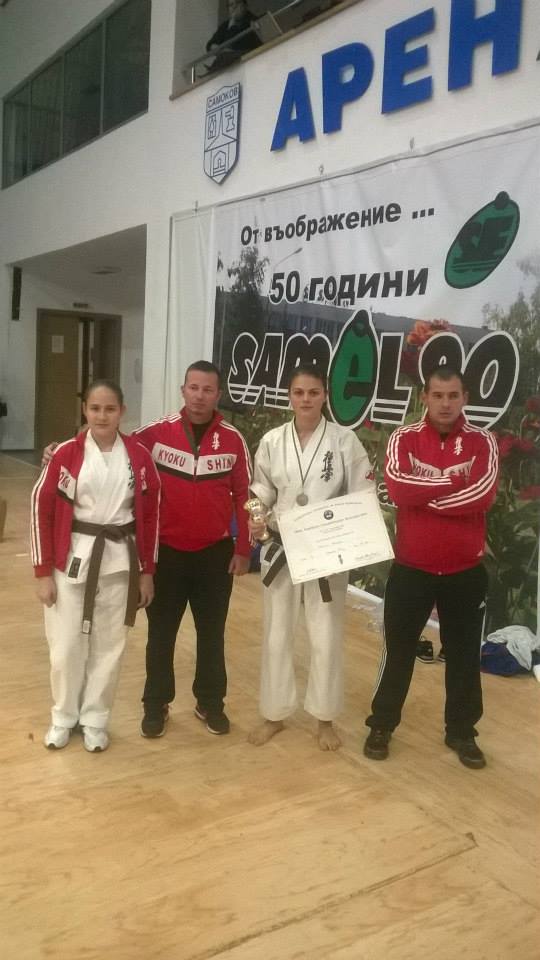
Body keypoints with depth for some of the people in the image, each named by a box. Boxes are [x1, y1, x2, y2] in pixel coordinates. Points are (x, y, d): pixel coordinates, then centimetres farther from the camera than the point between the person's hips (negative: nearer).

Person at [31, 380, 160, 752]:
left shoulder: (139, 455, -3)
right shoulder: (66, 454, -6)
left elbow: (151, 512, 2)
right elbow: (42, 508, -3)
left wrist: (147, 571, 3)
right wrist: (43, 572, -5)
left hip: (119, 562, 1)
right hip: (71, 561, -1)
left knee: (109, 646, 11)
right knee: (66, 646, 8)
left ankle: (95, 719, 31)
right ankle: (64, 718, 32)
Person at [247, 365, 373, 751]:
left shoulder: (345, 440, -7)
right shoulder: (272, 441, -2)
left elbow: (363, 498, -3)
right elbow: (261, 493, 7)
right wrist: (256, 520, -13)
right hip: (280, 549, 2)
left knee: (327, 637, 8)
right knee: (277, 634, 13)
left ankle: (325, 719, 29)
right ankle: (274, 714, 32)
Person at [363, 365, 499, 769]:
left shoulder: (483, 442, -3)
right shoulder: (403, 439, -4)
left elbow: (483, 495, -20)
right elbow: (397, 486, -21)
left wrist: (422, 493, -17)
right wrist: (456, 480, -18)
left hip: (466, 571, 1)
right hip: (411, 567, -1)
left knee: (465, 654, 14)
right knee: (398, 650, 11)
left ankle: (462, 731, 32)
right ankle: (382, 725, 29)